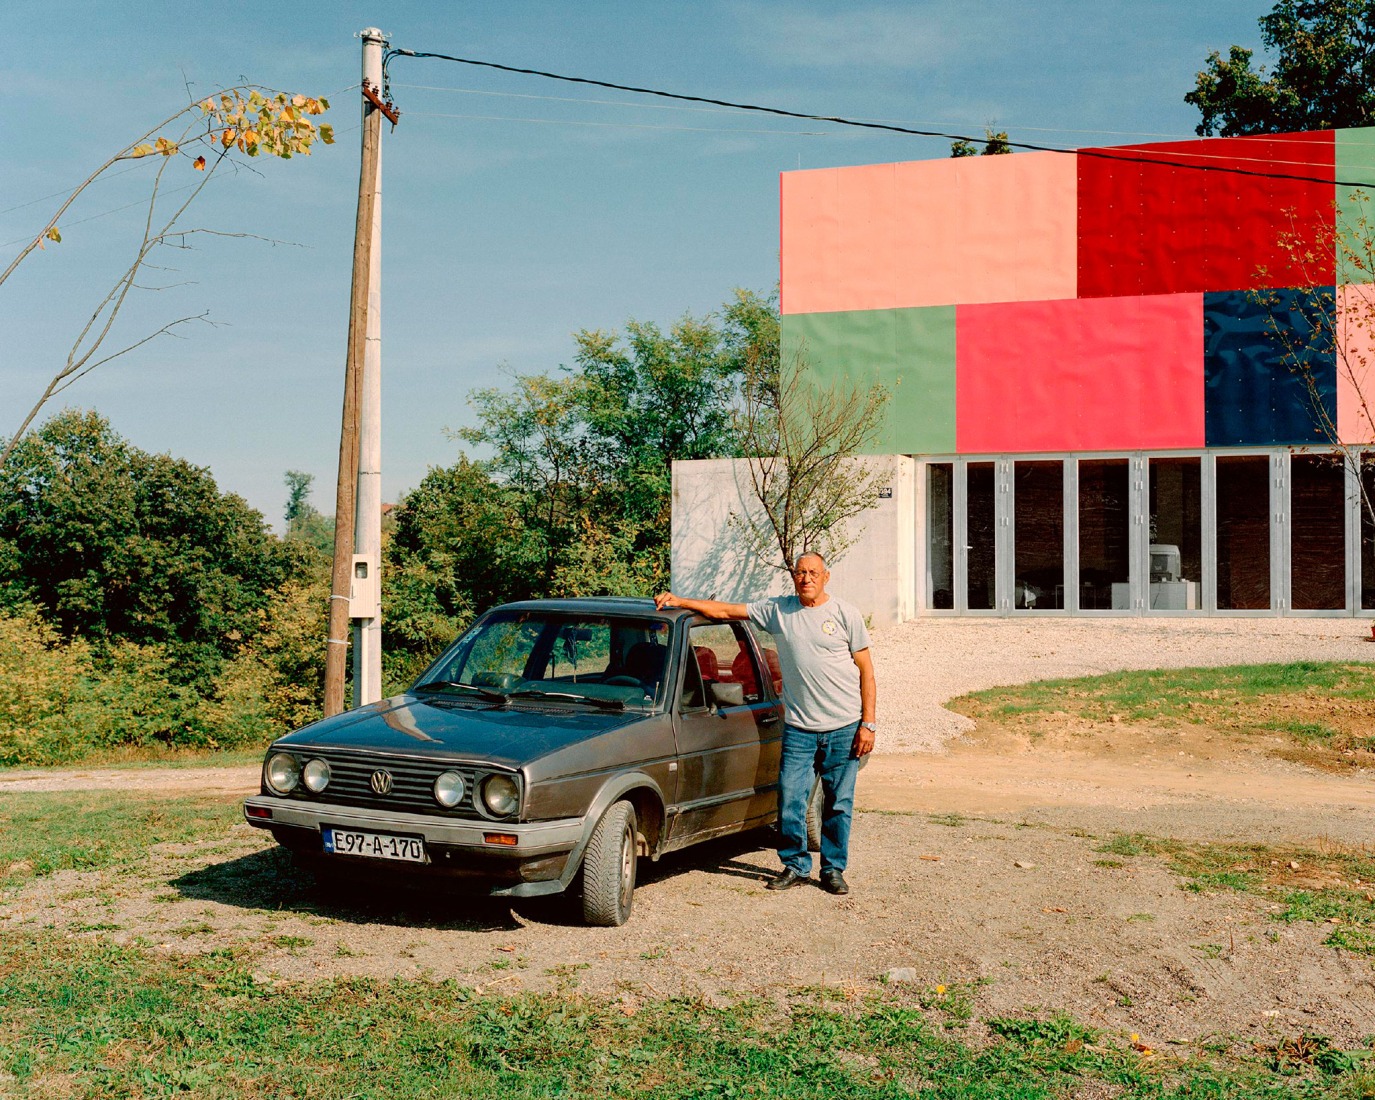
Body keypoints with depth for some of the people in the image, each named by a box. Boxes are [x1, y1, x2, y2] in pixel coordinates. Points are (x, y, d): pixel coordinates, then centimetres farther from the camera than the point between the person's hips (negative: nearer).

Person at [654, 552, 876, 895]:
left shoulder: (845, 614, 1)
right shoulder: (777, 610, 6)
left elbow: (866, 672, 1)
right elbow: (725, 610, 8)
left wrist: (868, 724, -5)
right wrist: (678, 601, -1)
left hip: (844, 728, -2)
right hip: (799, 728, 2)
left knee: (838, 803, 5)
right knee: (790, 799, -1)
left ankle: (834, 870, 18)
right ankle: (795, 866, 15)